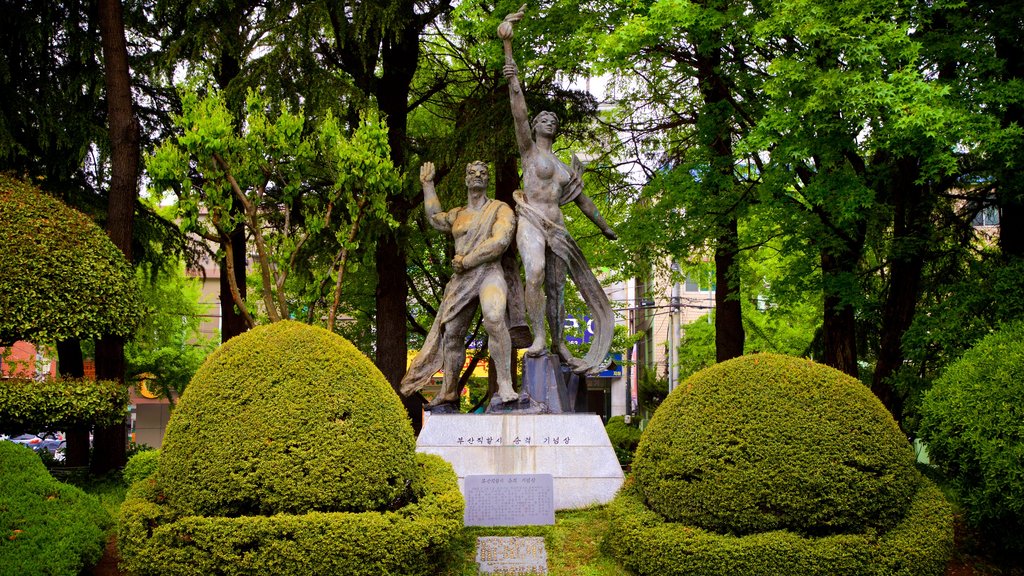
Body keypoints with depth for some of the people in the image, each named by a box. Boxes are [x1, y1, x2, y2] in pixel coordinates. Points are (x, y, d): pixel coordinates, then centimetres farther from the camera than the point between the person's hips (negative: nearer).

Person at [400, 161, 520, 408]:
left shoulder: (500, 209, 2)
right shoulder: (459, 214, 21)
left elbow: (499, 242, -12)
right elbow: (436, 219, 43)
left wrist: (465, 261, -10)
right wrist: (428, 185, 42)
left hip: (489, 274, -7)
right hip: (461, 281, 7)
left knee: (494, 319, -35)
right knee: (451, 334, 8)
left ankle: (505, 386, -37)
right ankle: (449, 392, 22)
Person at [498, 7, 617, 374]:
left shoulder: (563, 166, 24)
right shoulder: (529, 149, 8)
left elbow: (582, 199, 33)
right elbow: (519, 114, -6)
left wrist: (604, 227, 39)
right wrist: (513, 79, -16)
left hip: (556, 229, 6)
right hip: (531, 223, -6)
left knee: (556, 289, 5)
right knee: (535, 273, -30)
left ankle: (558, 344, 12)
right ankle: (538, 337, -30)